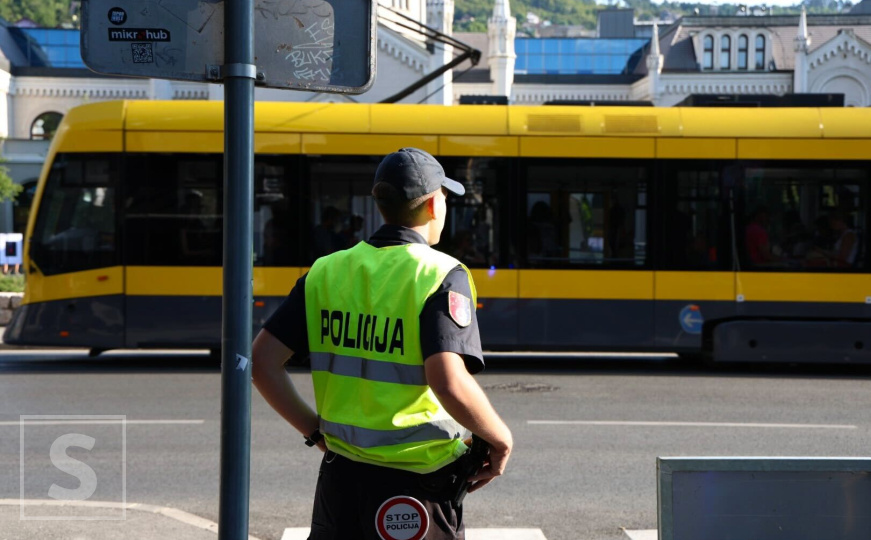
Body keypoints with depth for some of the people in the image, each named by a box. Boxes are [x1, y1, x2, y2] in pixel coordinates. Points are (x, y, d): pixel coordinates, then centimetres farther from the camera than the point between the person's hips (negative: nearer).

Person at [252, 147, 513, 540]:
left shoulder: (326, 272, 4)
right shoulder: (441, 276, -12)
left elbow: (262, 363, 1)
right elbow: (449, 383, -26)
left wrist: (315, 430, 10)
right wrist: (500, 438, -10)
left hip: (340, 478, 5)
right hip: (416, 485, -5)